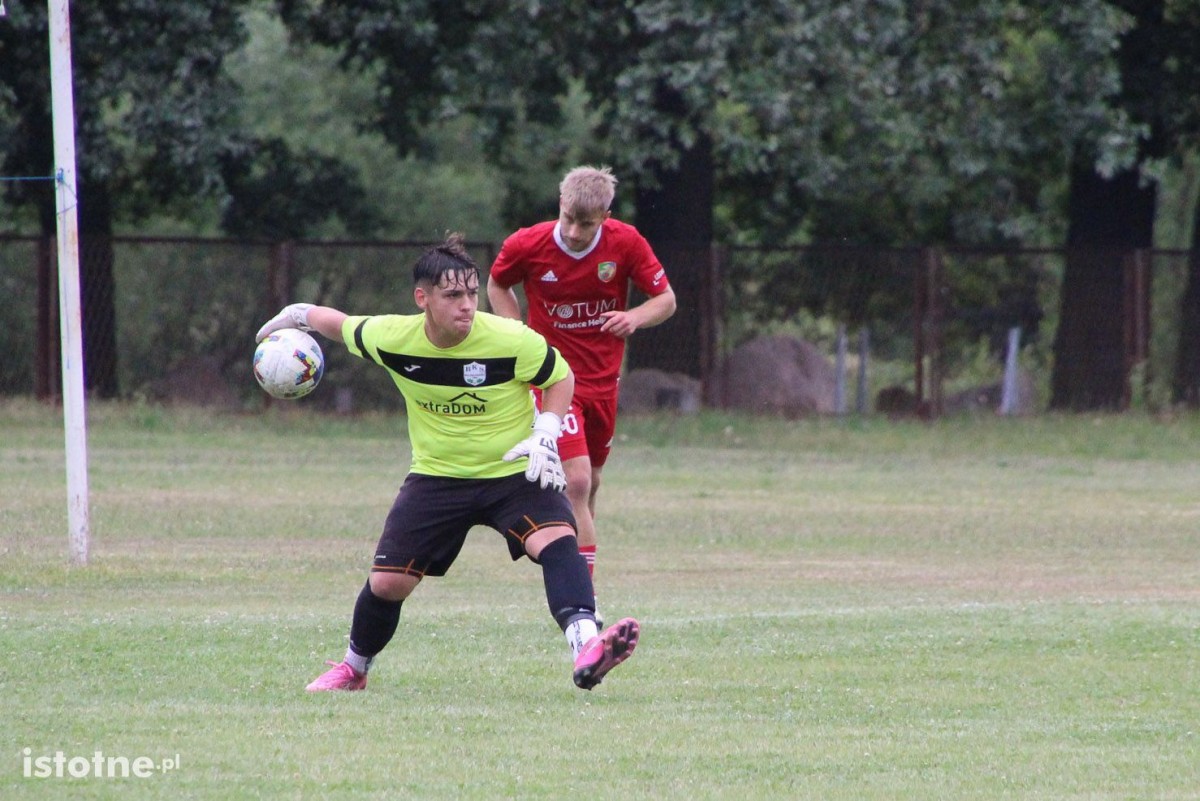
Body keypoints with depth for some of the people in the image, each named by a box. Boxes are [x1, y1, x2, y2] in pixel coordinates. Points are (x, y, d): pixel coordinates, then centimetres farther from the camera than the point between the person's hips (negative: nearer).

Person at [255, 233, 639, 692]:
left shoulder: (511, 341, -21)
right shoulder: (391, 338, -15)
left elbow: (560, 378, -4)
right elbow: (342, 325, 8)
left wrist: (545, 435, -17)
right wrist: (298, 316, 20)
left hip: (514, 472, -2)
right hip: (437, 476, 2)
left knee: (557, 539, -31)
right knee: (387, 582, -1)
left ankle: (586, 648, -47)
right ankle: (353, 669, 28)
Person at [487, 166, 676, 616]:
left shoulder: (626, 243, -10)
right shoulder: (528, 246, -14)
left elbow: (666, 299, -2)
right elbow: (497, 285, 7)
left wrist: (635, 317, -23)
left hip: (603, 378, 4)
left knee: (589, 483, 16)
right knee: (576, 481, -17)